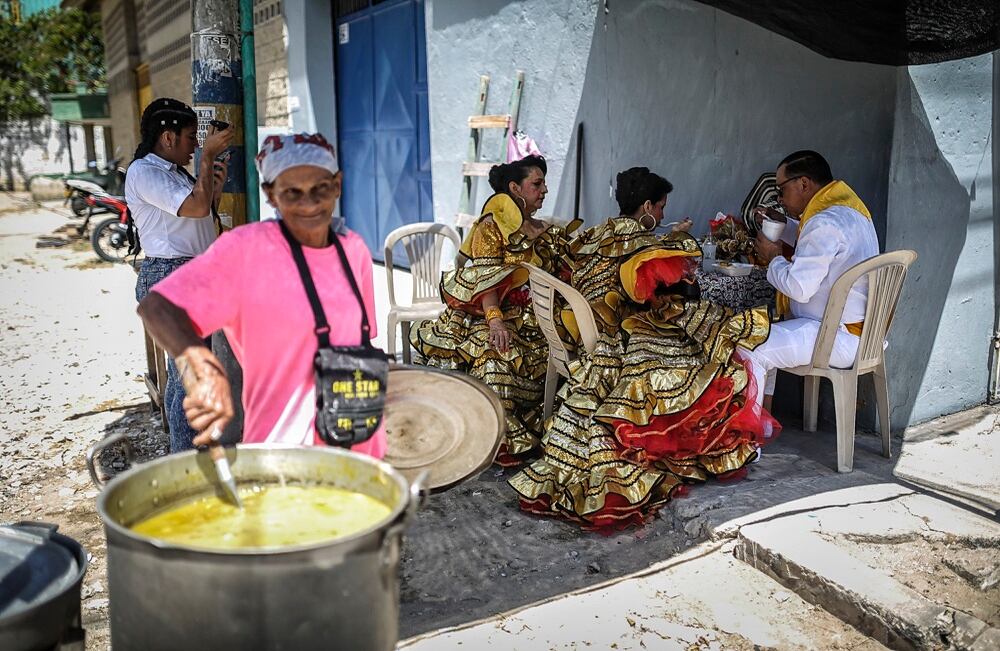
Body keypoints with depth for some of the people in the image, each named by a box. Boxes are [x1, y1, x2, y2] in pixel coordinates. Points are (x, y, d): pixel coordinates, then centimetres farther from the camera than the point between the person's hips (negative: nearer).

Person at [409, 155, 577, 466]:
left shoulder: (547, 234, 20)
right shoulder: (491, 227, 0)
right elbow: (485, 278, -11)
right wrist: (495, 319, -24)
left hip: (536, 320, 6)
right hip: (501, 314, -5)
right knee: (495, 355, -34)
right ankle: (500, 440, -24)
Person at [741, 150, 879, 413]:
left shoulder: (826, 223, -23)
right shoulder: (846, 207, 11)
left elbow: (799, 287, -28)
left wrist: (774, 258, -9)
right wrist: (781, 224, 19)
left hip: (841, 339, -11)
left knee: (749, 351, -18)